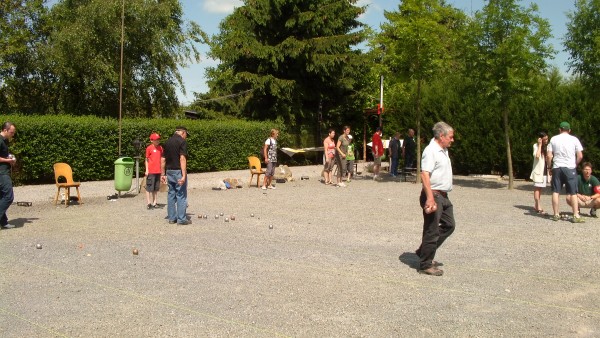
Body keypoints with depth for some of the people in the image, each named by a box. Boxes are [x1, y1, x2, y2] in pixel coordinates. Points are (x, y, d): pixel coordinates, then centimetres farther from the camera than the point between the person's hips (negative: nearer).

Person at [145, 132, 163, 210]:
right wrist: (147, 170, -7)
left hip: (158, 171, 6)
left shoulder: (160, 148, 10)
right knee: (149, 188, -1)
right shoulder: (149, 148, -4)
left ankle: (154, 203, 15)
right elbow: (146, 160, -1)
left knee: (156, 188, 9)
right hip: (151, 171, -6)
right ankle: (149, 203, 2)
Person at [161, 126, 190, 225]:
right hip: (178, 172, -7)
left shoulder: (167, 142, 12)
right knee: (181, 195, -1)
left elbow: (163, 159, 12)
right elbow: (182, 159, -20)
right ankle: (181, 219, 1)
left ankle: (171, 218, 16)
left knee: (171, 194, 12)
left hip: (169, 171, 7)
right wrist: (184, 175, -23)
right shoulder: (182, 141, -10)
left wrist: (163, 174, 16)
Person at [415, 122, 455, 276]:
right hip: (433, 195, -10)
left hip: (443, 196, 10)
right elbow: (425, 175, -25)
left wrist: (442, 196, 21)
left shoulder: (443, 150, 14)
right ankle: (425, 265, 9)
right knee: (432, 231, -3)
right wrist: (430, 198, -31)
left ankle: (424, 252, 27)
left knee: (448, 226, 17)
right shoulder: (431, 151, -17)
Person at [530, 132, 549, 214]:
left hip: (545, 171, 6)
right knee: (537, 188, -8)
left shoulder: (547, 147, 11)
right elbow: (537, 156, -23)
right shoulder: (536, 146, -6)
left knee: (540, 188, 8)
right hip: (538, 170, -6)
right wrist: (540, 145, -18)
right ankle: (539, 207, -14)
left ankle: (536, 206, 12)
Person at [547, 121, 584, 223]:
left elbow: (549, 156, -1)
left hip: (557, 168, 1)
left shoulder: (554, 139, 3)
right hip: (570, 168, -1)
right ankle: (576, 216, 1)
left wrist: (549, 167, 11)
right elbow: (580, 156, -4)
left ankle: (556, 215, 9)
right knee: (573, 193, 3)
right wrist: (575, 164, 12)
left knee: (555, 192, 7)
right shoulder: (574, 139, 0)